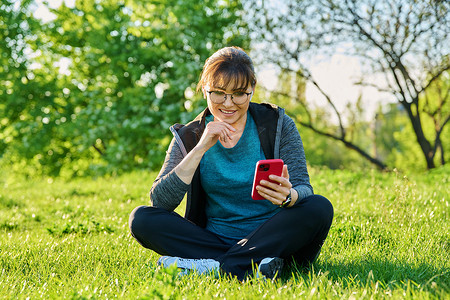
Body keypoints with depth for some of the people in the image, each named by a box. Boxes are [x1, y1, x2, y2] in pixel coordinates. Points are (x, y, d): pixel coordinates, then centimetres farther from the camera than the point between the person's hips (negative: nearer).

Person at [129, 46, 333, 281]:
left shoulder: (277, 124, 2)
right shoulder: (189, 137, 4)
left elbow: (303, 189, -6)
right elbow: (160, 202, -8)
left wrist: (288, 197, -31)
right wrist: (201, 149, -17)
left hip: (270, 239, -1)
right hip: (214, 241, 1)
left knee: (319, 208, -29)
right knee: (141, 219, -19)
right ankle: (250, 266, -30)